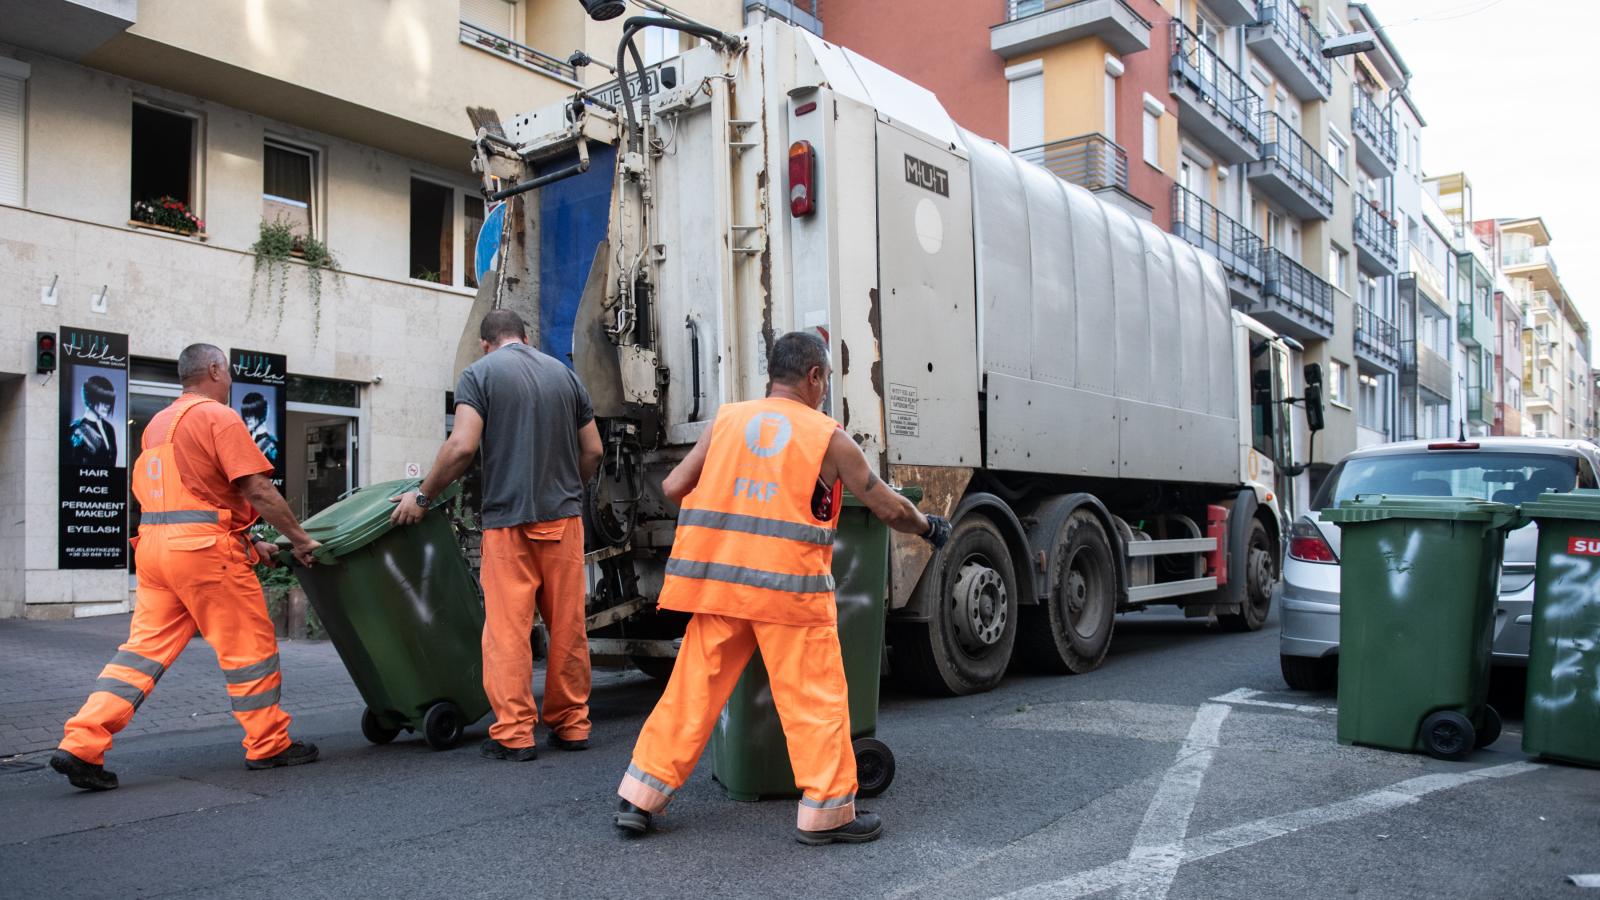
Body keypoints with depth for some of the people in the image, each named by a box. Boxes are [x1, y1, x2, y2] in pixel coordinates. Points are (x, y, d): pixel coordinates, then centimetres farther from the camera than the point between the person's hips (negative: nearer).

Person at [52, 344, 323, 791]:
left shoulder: (158, 424, 21)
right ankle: (268, 745, 11)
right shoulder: (219, 417, -7)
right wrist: (299, 538, -7)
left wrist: (247, 542, 22)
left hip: (153, 541, 8)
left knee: (144, 648, 9)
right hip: (204, 546, -8)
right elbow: (257, 489, -14)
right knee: (249, 646, 2)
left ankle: (81, 743, 2)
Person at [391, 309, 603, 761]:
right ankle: (571, 725, 16)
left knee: (507, 629, 0)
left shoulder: (480, 374, 0)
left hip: (508, 519, -4)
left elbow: (462, 446, -12)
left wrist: (422, 496, 0)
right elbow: (592, 450, 12)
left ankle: (514, 734, 1)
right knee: (568, 626, 9)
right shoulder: (564, 374, 11)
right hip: (564, 518, 4)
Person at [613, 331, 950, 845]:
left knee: (692, 691, 13)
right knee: (816, 698, 8)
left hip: (717, 581, 4)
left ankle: (639, 797, 20)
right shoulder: (828, 437, 1)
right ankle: (825, 811, 13)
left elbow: (673, 487, 9)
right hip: (789, 586, -4)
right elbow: (889, 509, 6)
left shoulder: (727, 421, 10)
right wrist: (930, 527, 26)